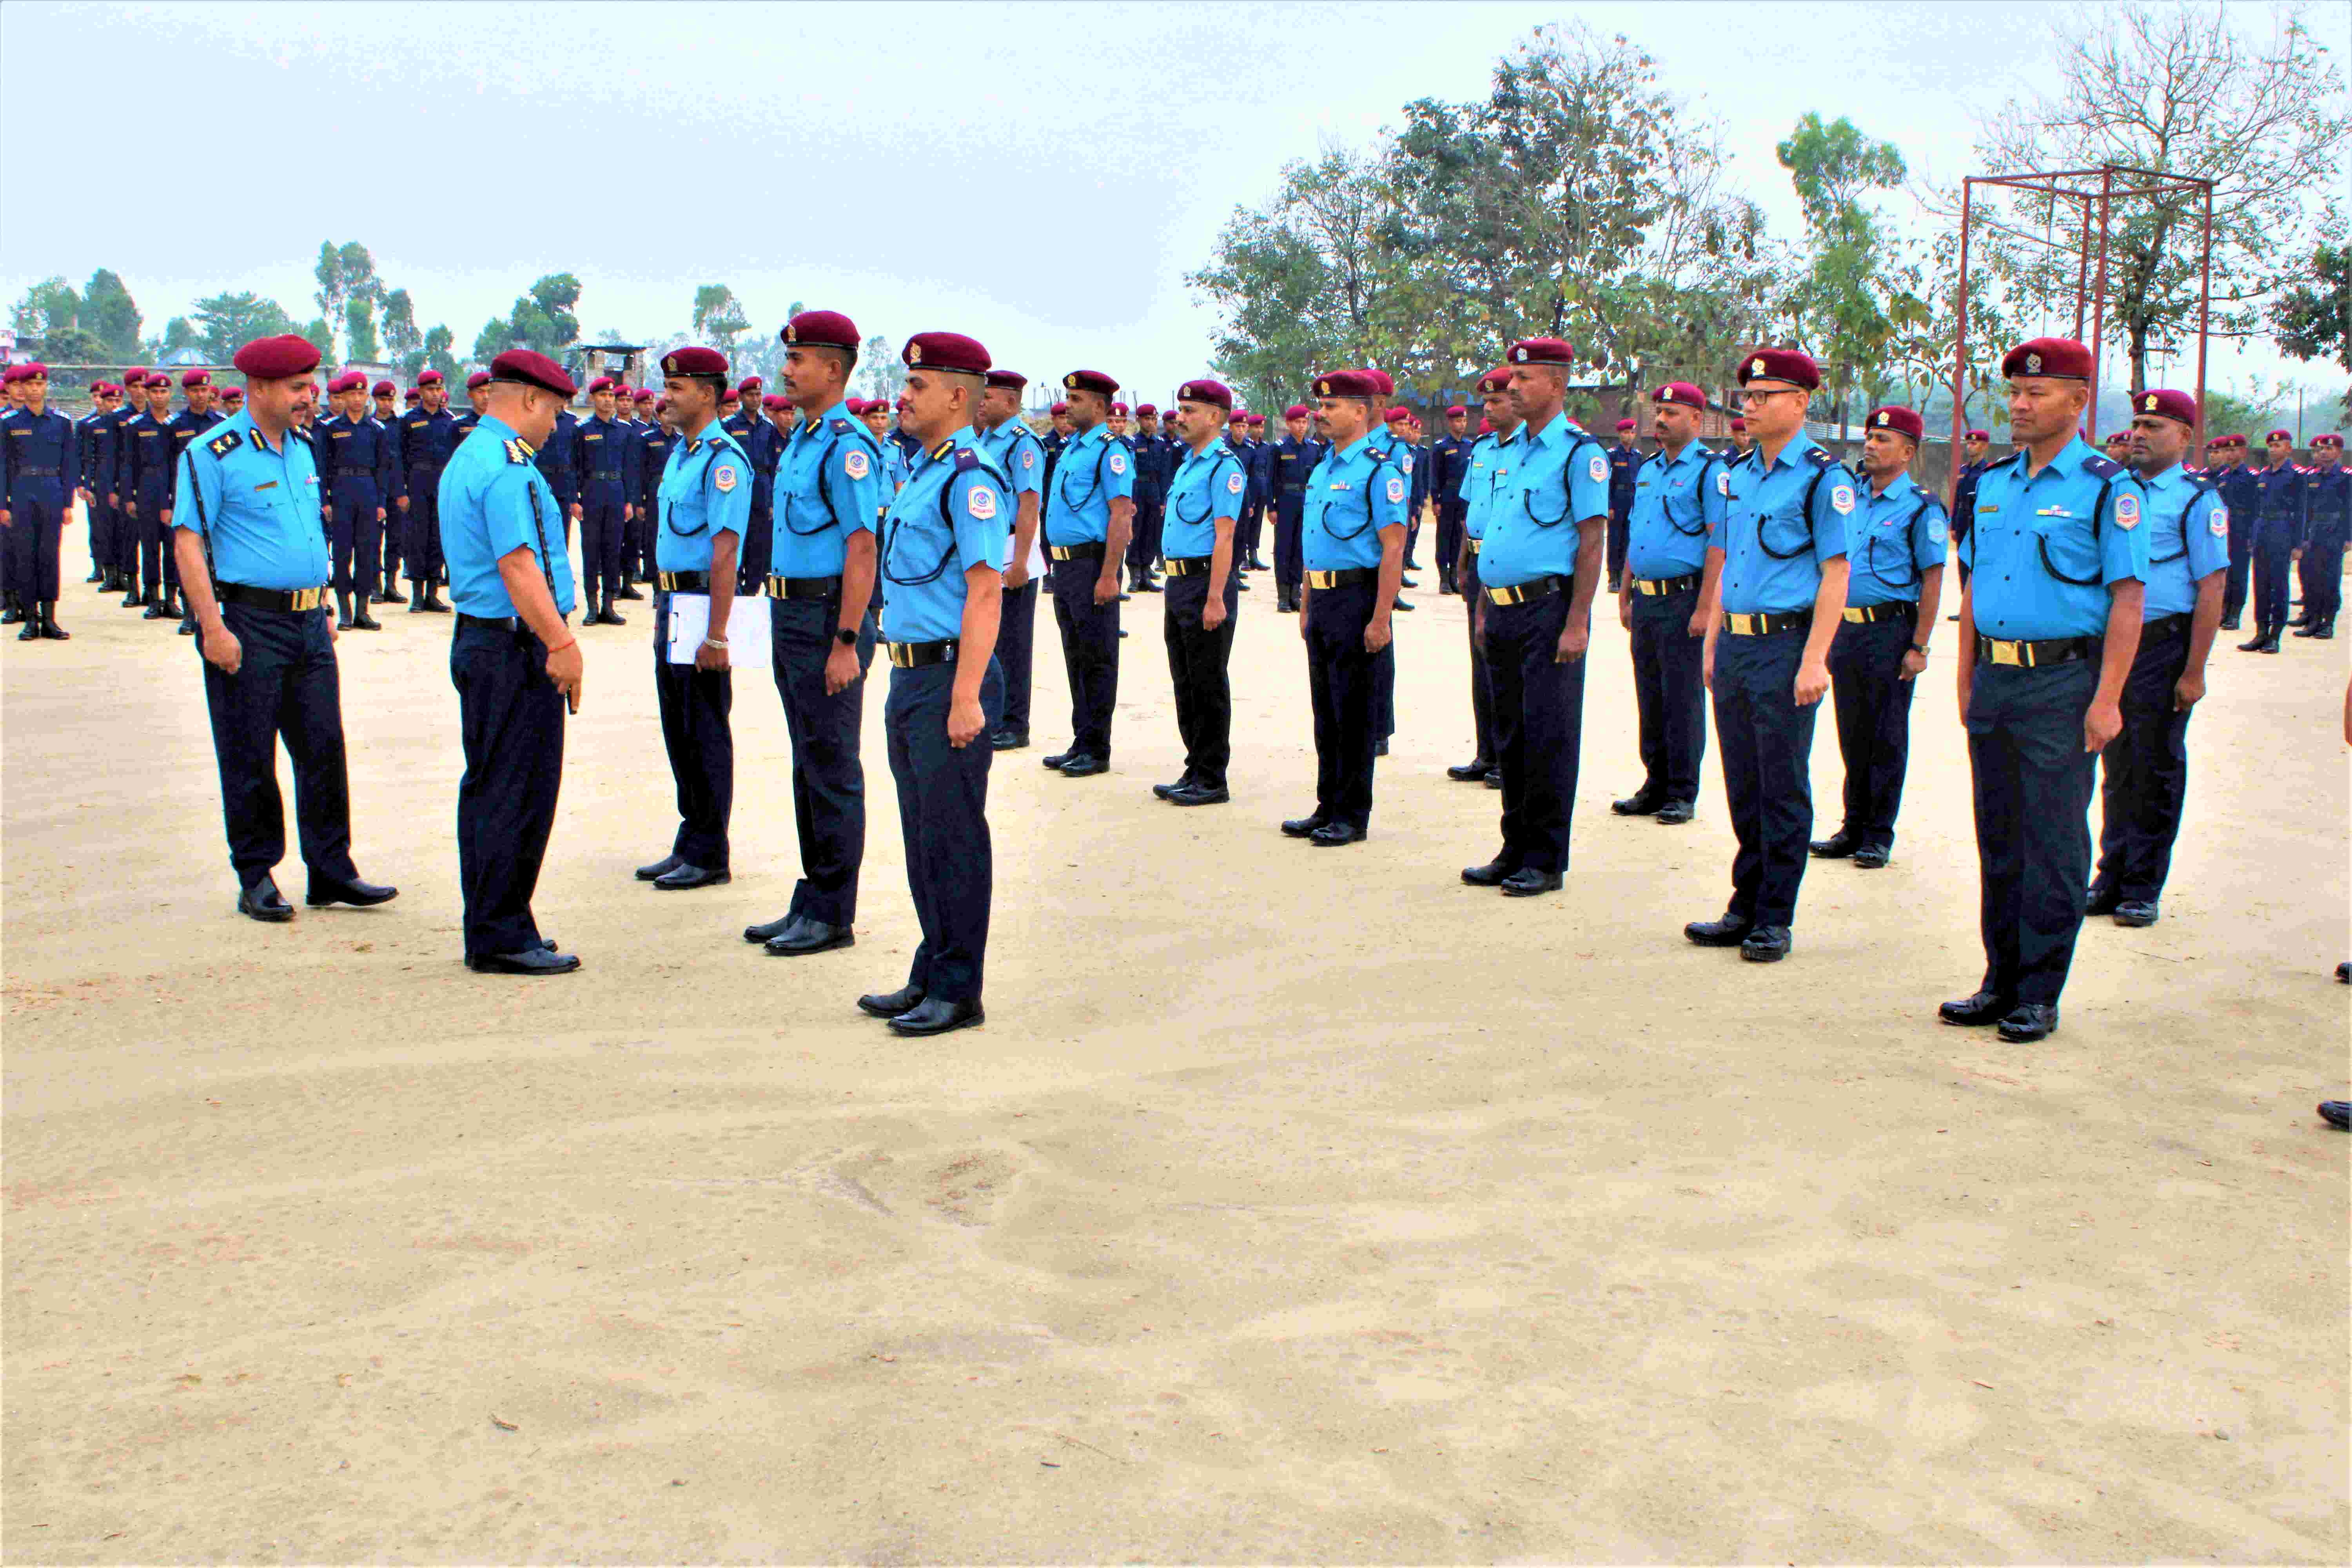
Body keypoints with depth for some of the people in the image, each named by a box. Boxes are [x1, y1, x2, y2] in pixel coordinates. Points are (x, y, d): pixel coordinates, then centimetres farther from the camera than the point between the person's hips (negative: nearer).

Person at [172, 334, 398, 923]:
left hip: (308, 622, 7)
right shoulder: (212, 454, -8)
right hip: (249, 623, -7)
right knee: (250, 761, 2)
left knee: (324, 749, 7)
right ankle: (256, 879, 12)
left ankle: (331, 872, 14)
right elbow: (188, 543, -12)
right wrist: (213, 628, -18)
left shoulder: (301, 448, 14)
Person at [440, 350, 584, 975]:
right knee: (518, 794, -5)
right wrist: (562, 643, -24)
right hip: (517, 646, -11)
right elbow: (518, 565, -24)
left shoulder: (464, 458, 18)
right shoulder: (508, 465, -15)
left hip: (478, 637, 11)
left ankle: (489, 932, 22)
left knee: (486, 789, 14)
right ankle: (502, 936, 1)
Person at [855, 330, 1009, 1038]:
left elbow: (984, 593, -20)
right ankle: (930, 975, 26)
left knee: (955, 836, -2)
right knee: (922, 835, 15)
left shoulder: (971, 478, -14)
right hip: (910, 675, 10)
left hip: (950, 679, -10)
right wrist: (908, 679, 19)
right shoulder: (922, 473, 16)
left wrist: (967, 699, -24)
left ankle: (959, 991, 7)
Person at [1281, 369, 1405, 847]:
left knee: (1354, 713, -1)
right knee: (1325, 711, 13)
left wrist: (1381, 618, -21)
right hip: (1322, 601, 8)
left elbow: (1393, 548, -16)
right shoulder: (1323, 469, 14)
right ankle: (1328, 808, 22)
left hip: (1357, 600, -8)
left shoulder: (1379, 470, -12)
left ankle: (1353, 816, 7)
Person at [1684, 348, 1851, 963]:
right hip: (1735, 643, 7)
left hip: (1787, 644, -7)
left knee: (1784, 790, 0)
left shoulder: (1823, 477, -8)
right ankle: (1746, 907, 21)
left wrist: (1814, 661, -17)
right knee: (1742, 786, 12)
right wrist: (1713, 643, 15)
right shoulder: (1738, 474, 13)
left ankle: (1774, 919, 8)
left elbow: (1835, 573, -11)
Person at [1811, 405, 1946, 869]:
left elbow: (1932, 581, -9)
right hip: (1846, 628, 6)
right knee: (1852, 735, 12)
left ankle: (1879, 836, 10)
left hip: (1890, 630, -6)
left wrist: (1919, 647, -14)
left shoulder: (1921, 508, -7)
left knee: (1886, 739, 2)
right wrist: (1828, 633, 13)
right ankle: (1854, 827, 22)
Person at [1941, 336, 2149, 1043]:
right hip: (1995, 679, 6)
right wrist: (1967, 681, 14)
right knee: (1997, 839, 11)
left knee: (2053, 845, -1)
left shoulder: (2108, 488, -6)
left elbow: (2128, 598, -9)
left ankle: (2039, 996, 7)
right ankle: (2002, 983, 21)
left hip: (2063, 681, -6)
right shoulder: (1992, 484, 12)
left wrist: (2106, 699, -15)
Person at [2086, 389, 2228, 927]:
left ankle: (2144, 889, 13)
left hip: (2164, 646, -5)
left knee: (2156, 772, 3)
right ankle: (2112, 879, 20)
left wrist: (2194, 672, -14)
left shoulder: (2197, 499, -6)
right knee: (2117, 767, 11)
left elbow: (2211, 589, -10)